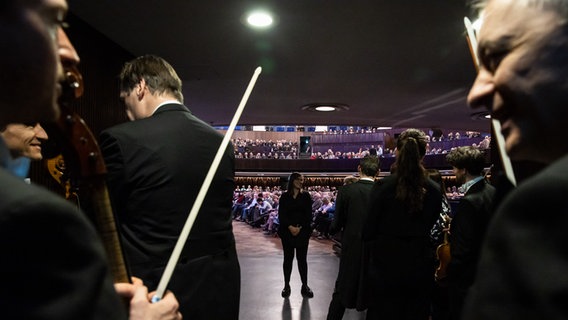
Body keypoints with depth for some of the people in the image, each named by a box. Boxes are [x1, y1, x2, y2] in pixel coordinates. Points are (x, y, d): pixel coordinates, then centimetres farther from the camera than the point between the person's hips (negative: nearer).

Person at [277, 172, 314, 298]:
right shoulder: (285, 196, 3)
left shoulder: (306, 195, 4)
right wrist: (290, 227, -14)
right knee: (288, 258, 6)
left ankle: (304, 286, 12)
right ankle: (286, 286, 15)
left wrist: (300, 228, -11)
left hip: (302, 231, 0)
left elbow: (308, 214, 0)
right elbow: (281, 214, -2)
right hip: (287, 232, 0)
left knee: (302, 258, 3)